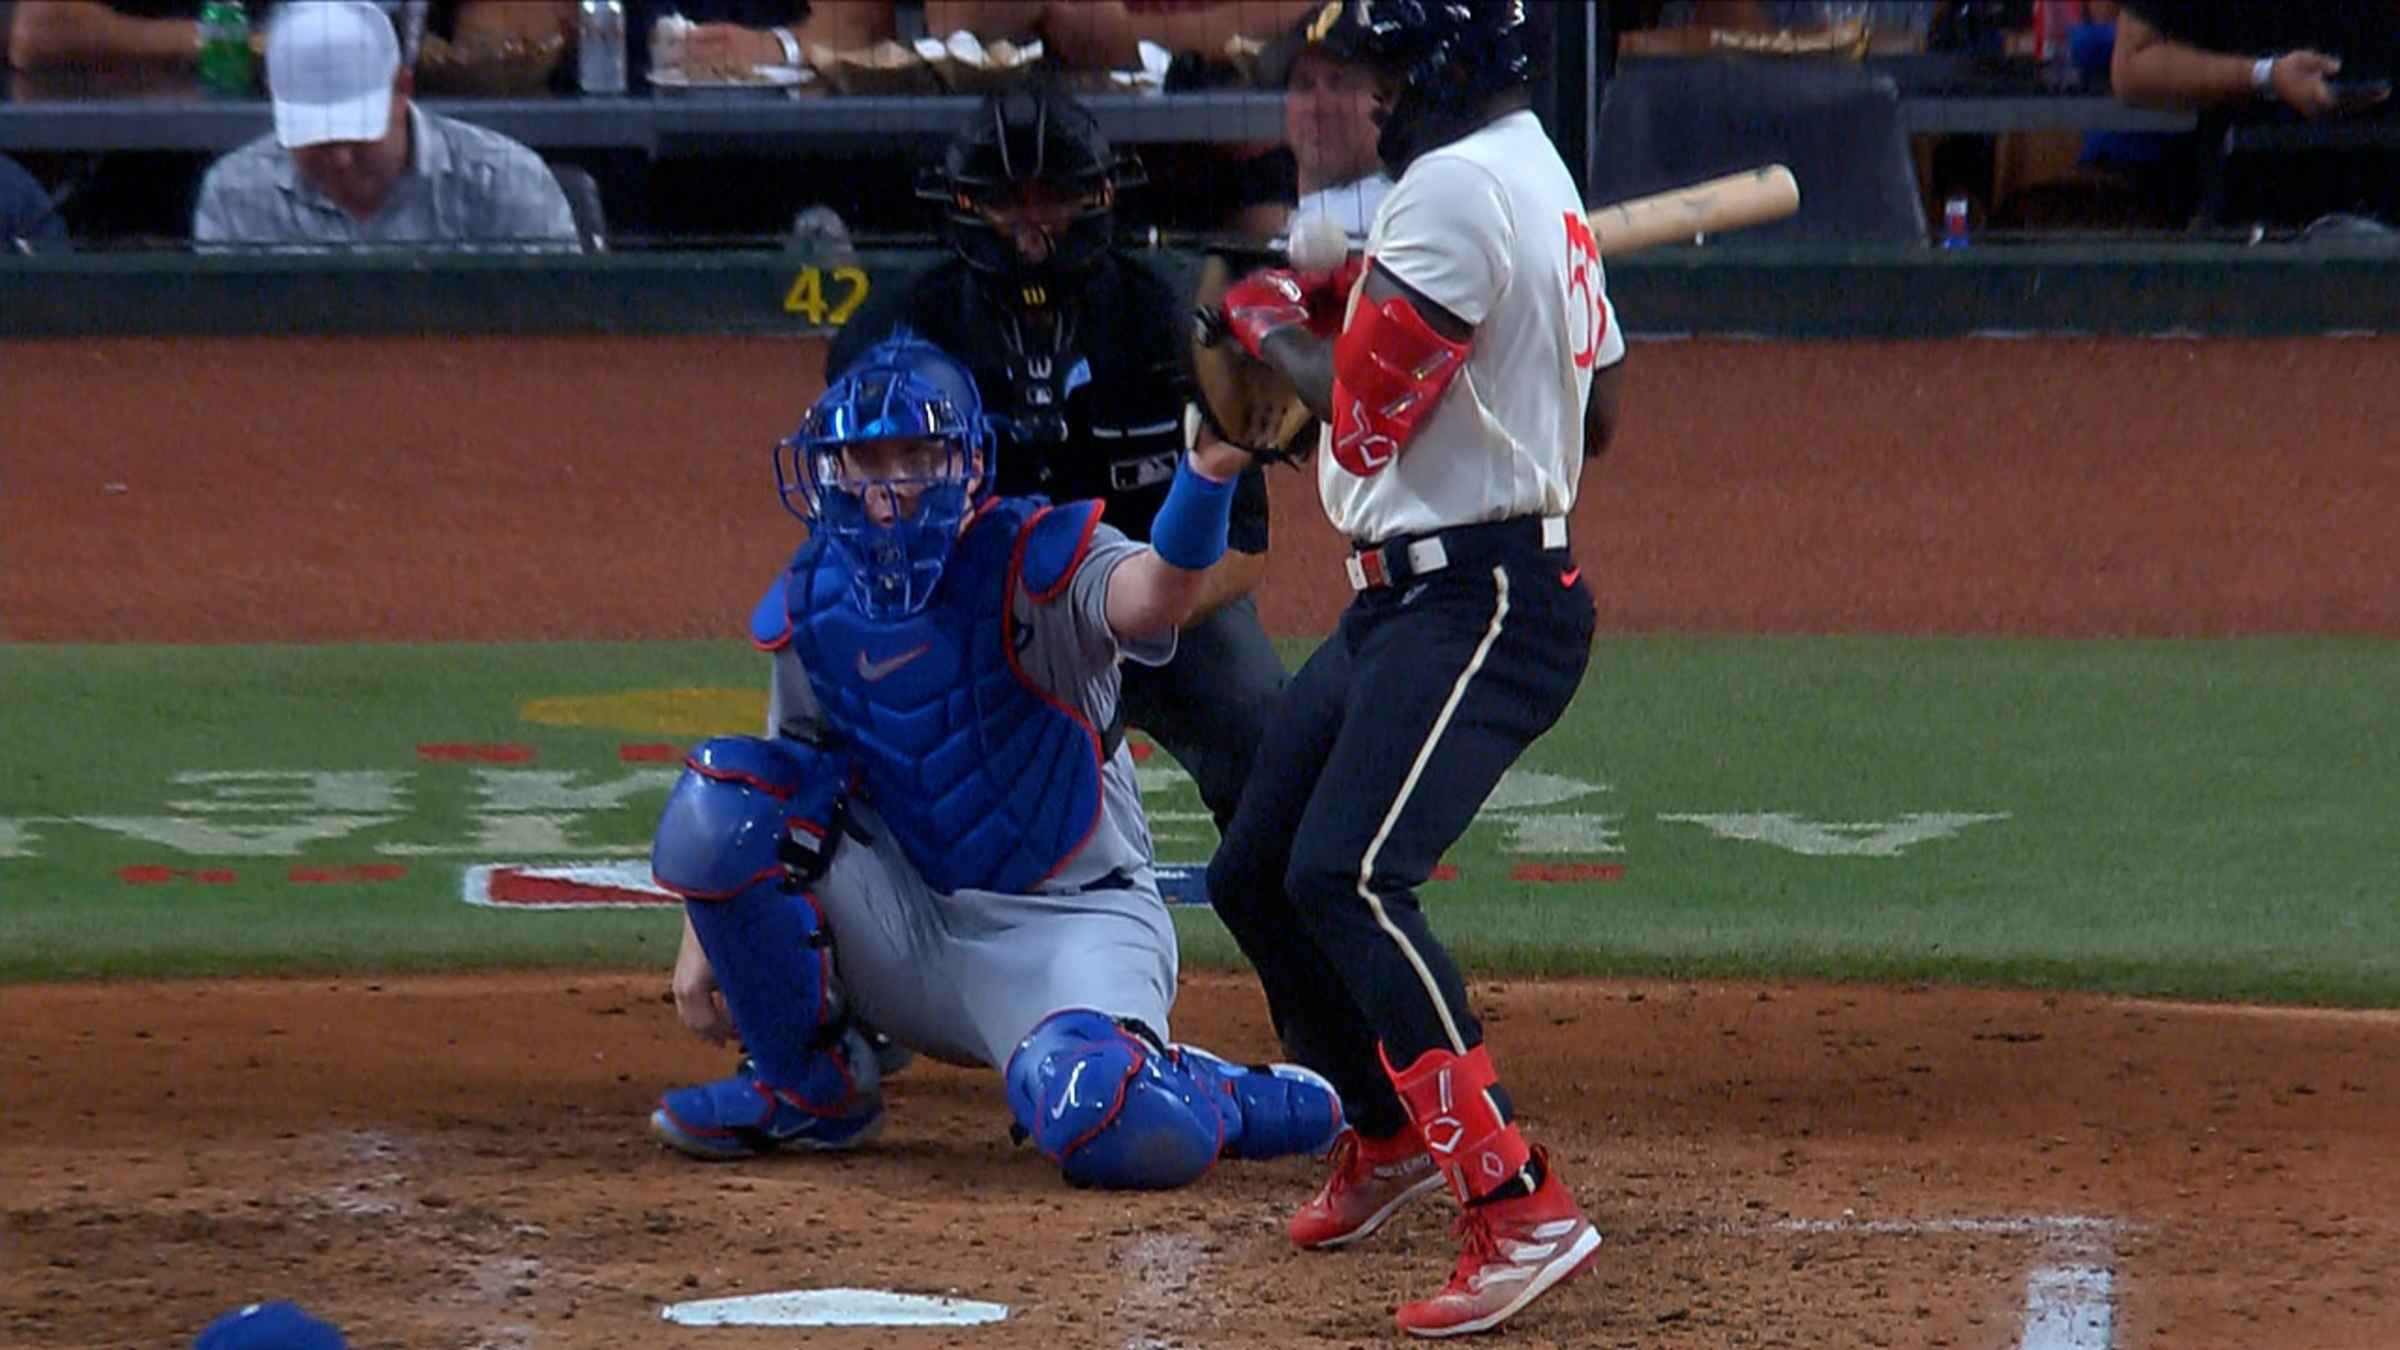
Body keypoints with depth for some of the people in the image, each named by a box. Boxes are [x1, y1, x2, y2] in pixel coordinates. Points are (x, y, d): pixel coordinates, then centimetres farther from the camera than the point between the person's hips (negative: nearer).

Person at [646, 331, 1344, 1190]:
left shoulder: (1035, 564, -15)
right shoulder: (812, 606, 0)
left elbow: (1153, 597, -38)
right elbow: (786, 773, 14)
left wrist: (1208, 471, -59)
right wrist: (704, 936, 3)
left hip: (1067, 920, -5)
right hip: (903, 930, 5)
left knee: (1110, 1127, -35)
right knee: (716, 798, -17)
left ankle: (1256, 1103, 4)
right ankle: (809, 1086, 1)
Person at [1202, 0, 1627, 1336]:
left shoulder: (1456, 188, -15)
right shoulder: (1545, 185, 18)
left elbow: (1369, 412, -19)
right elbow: (1596, 414, 24)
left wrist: (1280, 322, 2)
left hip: (1473, 605, -11)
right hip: (1407, 597, 11)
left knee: (1345, 879, -26)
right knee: (1257, 876, 17)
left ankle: (1520, 1208, -32)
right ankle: (1393, 1136, 37)